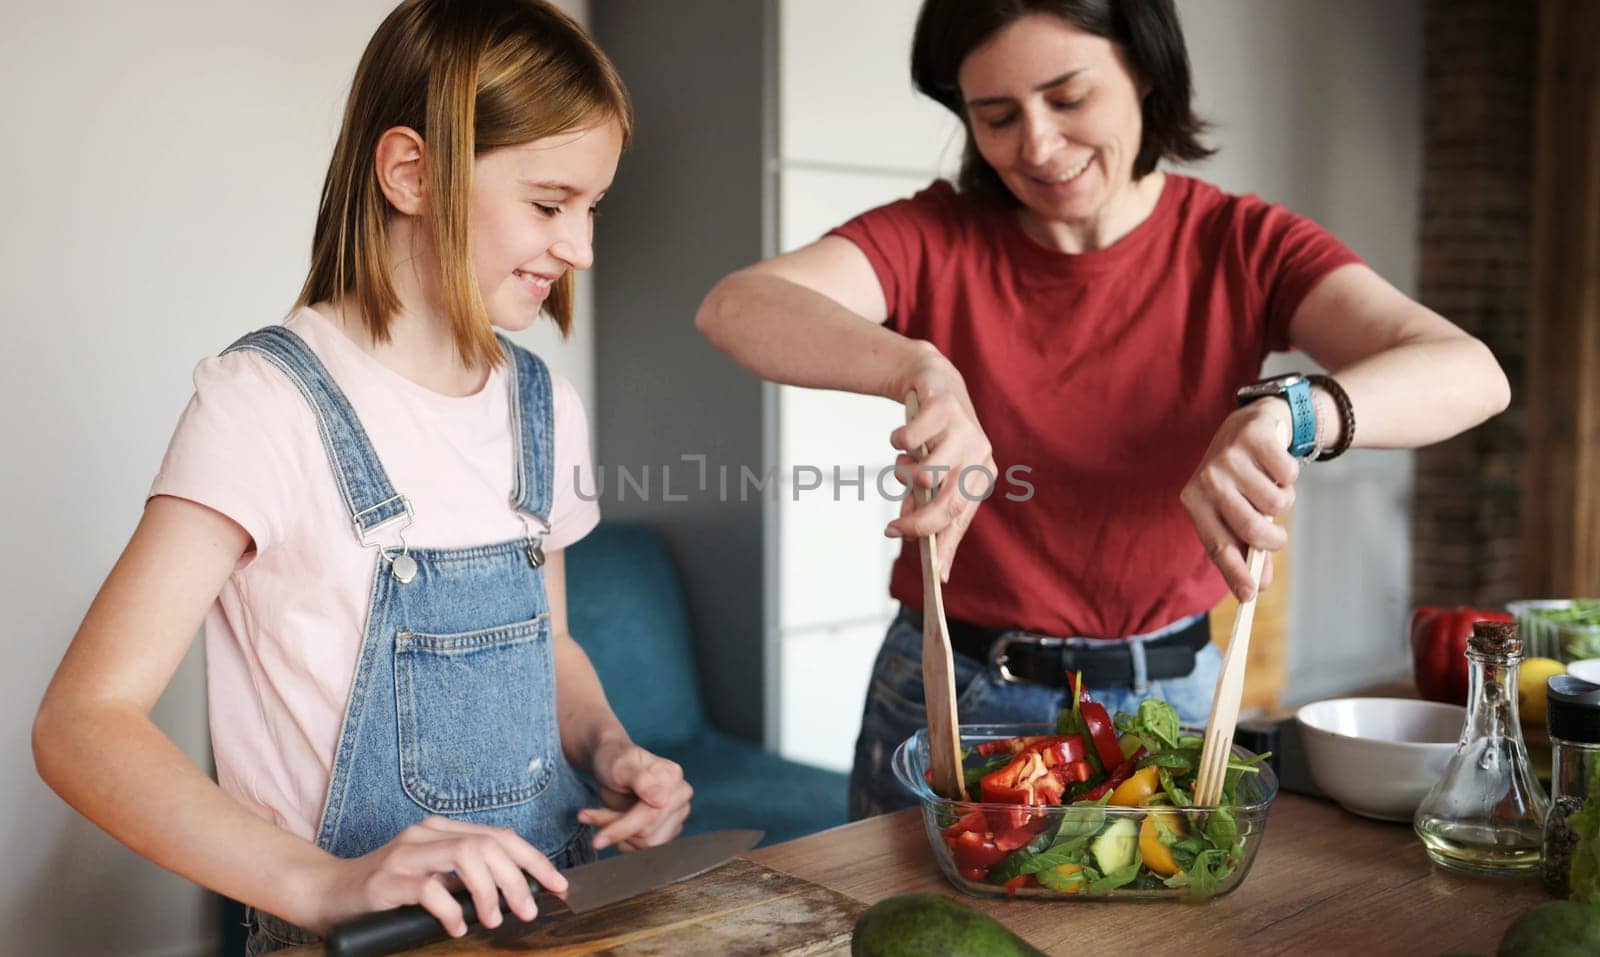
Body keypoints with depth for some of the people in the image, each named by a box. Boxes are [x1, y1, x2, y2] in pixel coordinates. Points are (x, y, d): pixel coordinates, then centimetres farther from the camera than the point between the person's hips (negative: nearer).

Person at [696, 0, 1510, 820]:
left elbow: (1470, 373, -19)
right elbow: (735, 308, -24)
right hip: (952, 698, 0)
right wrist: (920, 371, -42)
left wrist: (1291, 412, -40)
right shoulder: (937, 239, -7)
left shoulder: (1239, 246, -6)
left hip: (1168, 702, 1)